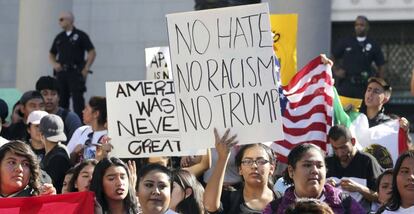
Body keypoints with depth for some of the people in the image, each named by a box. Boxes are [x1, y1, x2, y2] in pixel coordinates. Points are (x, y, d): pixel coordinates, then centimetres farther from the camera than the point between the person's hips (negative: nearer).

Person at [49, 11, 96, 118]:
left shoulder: (80, 36, 0)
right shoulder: (59, 37, 16)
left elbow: (92, 53, -2)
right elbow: (51, 54, 23)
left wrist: (86, 69, -9)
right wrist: (54, 64, 2)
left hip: (75, 72, -5)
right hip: (61, 72, 5)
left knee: (77, 99, -10)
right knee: (61, 100, 4)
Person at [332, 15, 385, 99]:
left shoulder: (373, 46, 5)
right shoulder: (345, 42, 7)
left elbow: (381, 66, 8)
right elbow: (333, 58, 18)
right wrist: (336, 71, 3)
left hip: (363, 86, 0)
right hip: (345, 84, 0)